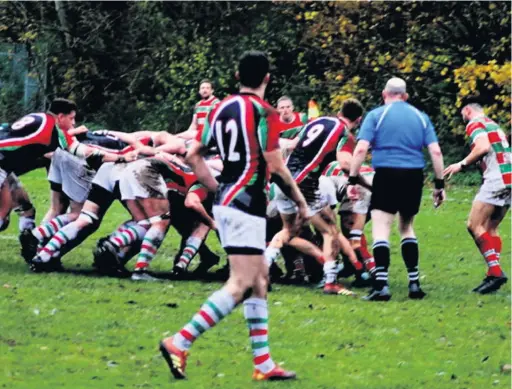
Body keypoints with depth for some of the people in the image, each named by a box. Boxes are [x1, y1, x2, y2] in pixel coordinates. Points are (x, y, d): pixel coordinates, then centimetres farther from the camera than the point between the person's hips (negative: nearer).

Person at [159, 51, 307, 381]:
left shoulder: (221, 109, 11)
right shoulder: (263, 112, -11)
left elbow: (193, 156, 14)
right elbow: (275, 166, -15)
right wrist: (300, 200, -1)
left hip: (225, 201, 9)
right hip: (247, 205, -9)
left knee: (260, 278, 14)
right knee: (241, 285, -10)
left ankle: (264, 363, 14)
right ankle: (180, 344, -18)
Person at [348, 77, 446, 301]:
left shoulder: (376, 115, 3)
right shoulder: (420, 117, 12)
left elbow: (361, 149, -7)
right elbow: (436, 151, 5)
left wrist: (352, 180, -4)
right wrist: (439, 184, 11)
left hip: (386, 175, -4)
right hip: (413, 176, 4)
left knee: (381, 229, -6)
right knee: (406, 227, 20)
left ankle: (381, 284, -21)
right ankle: (414, 283, 17)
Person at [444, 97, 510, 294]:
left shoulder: (475, 124, -2)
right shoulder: (493, 125, 25)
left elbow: (483, 146, -19)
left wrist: (462, 164, -10)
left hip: (496, 180, -9)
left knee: (475, 225, -9)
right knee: (490, 228, 13)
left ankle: (495, 271, -18)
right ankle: (494, 274, 4)